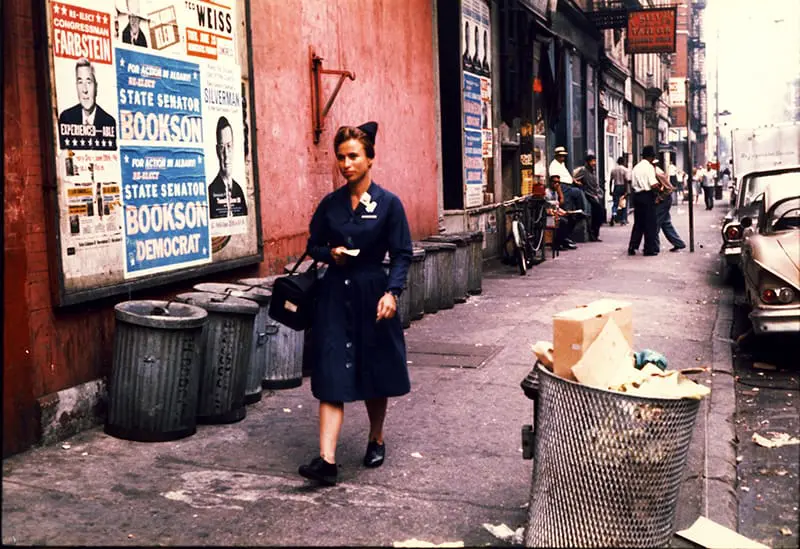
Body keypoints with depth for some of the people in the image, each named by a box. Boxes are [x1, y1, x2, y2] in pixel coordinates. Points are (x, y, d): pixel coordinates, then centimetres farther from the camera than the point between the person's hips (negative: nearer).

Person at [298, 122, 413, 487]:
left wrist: (392, 292, -19)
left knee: (375, 373, 12)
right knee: (332, 376, -5)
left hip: (372, 295, -2)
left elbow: (401, 254, -6)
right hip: (335, 295, 2)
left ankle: (376, 440, 35)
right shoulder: (330, 204, 5)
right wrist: (330, 253, -8)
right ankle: (326, 459, -9)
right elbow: (313, 246, 14)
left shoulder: (388, 203, -5)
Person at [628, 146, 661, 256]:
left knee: (638, 222, 14)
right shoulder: (649, 167, -10)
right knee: (651, 223, 2)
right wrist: (660, 189, -3)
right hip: (647, 196, -7)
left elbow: (632, 185, 12)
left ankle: (632, 247, 11)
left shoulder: (636, 167, 13)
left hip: (637, 195, 7)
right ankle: (650, 249, 5)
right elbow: (654, 185, -19)